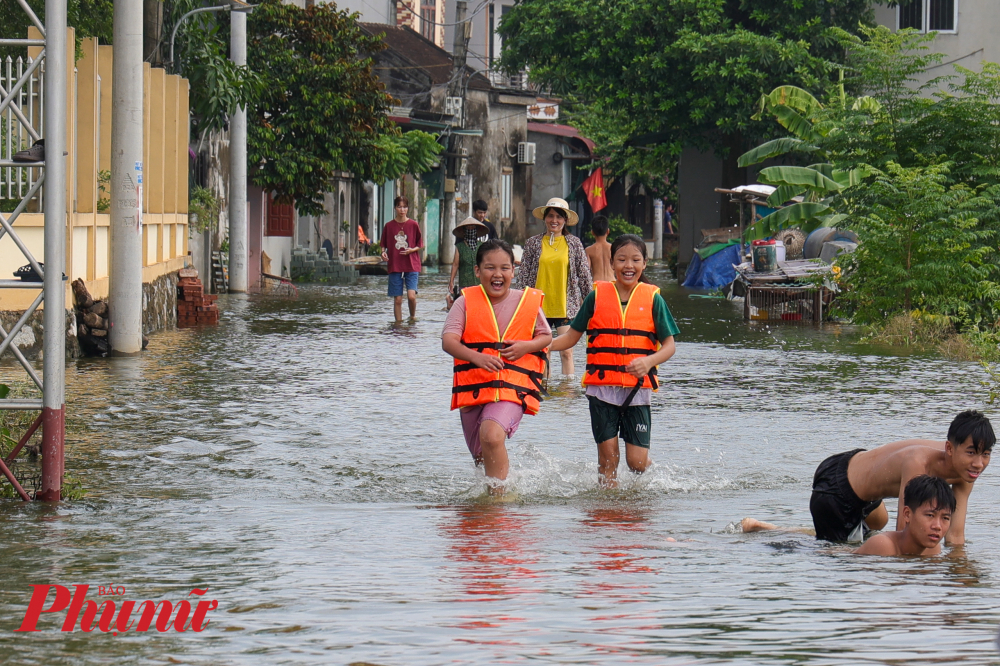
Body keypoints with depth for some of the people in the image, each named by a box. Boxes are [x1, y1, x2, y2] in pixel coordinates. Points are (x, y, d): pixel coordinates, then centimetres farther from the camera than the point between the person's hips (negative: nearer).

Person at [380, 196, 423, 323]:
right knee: (397, 299, 0)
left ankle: (412, 317, 10)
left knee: (411, 295, -15)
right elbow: (384, 244, 13)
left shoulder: (413, 225, 2)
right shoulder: (389, 226, 4)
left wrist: (412, 250, -12)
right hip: (394, 266, 1)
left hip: (412, 265, -1)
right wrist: (383, 252, -8)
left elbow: (420, 245, 8)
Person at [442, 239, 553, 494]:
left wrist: (526, 346, -9)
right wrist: (476, 357, -31)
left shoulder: (529, 302, 1)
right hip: (473, 388, 3)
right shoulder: (466, 302, -1)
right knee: (483, 459, 15)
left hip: (513, 389, -3)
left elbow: (546, 336, 13)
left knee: (492, 435, -31)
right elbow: (448, 340, -12)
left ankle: (498, 493, -20)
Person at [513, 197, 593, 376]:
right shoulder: (533, 243, 6)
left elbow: (584, 275, 9)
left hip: (566, 306, -1)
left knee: (567, 352, -8)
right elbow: (523, 275, 7)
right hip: (539, 306, 1)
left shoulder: (574, 244, 5)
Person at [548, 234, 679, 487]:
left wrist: (649, 361, -20)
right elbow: (572, 337, 10)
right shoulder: (597, 296, 5)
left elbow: (669, 345, 1)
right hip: (602, 387, 1)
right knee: (608, 456, -1)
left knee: (637, 462, -2)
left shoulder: (653, 298, 2)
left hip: (637, 389, -1)